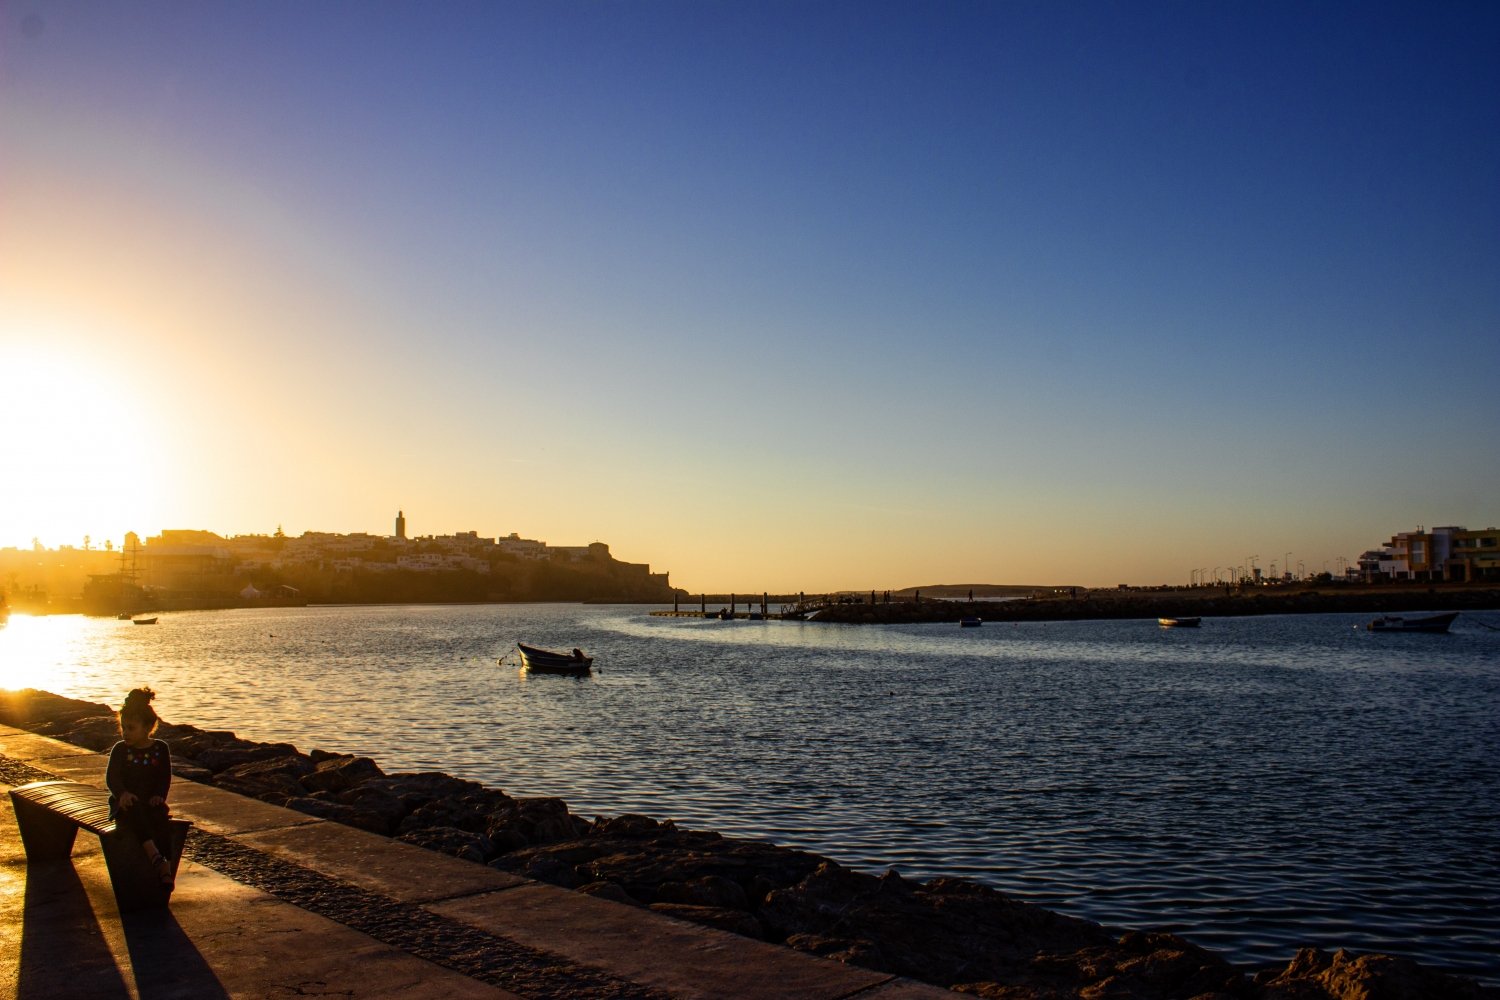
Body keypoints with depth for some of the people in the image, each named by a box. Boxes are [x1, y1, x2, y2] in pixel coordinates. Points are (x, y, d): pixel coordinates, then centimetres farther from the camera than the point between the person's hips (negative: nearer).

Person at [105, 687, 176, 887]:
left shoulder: (161, 748, 8)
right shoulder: (120, 749, 6)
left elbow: (165, 777, 5)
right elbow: (112, 776, -7)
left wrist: (160, 796, -15)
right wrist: (122, 794, -28)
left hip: (151, 802, 1)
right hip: (126, 803, -1)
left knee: (160, 817, -33)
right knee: (136, 813, -37)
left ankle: (166, 867, -34)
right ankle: (156, 858, -51)